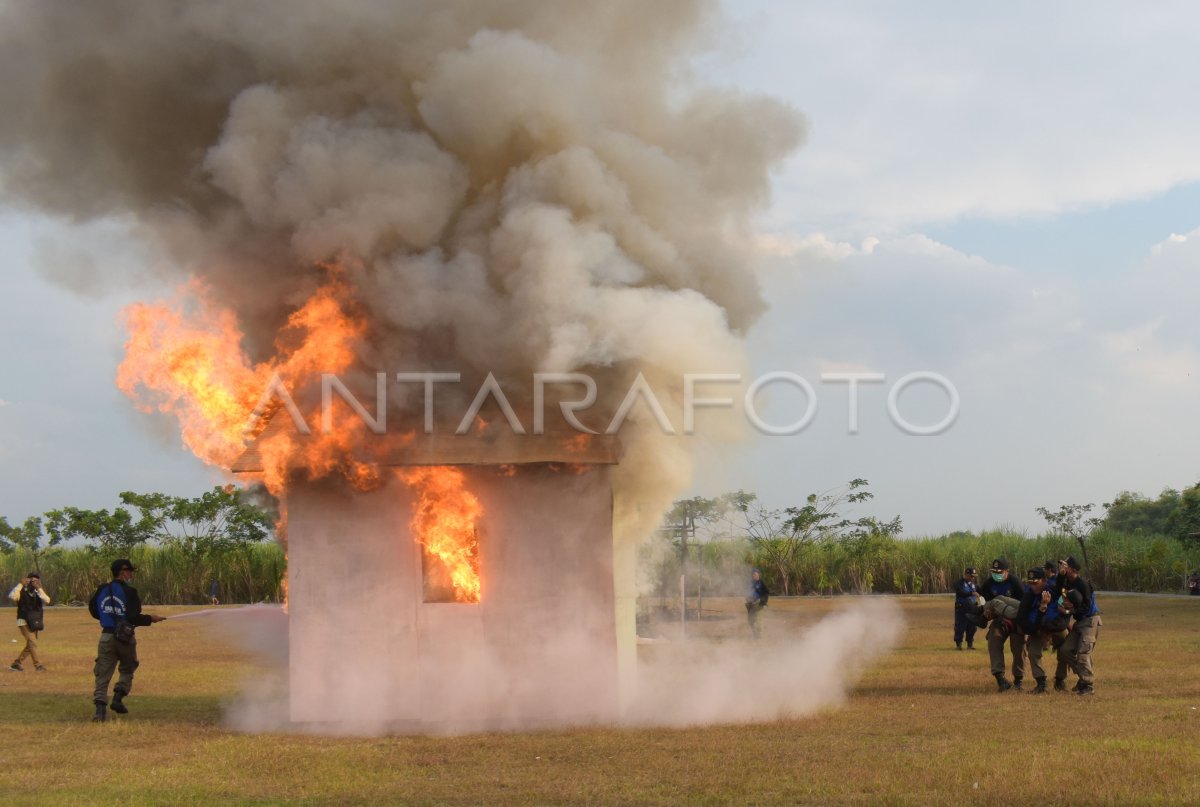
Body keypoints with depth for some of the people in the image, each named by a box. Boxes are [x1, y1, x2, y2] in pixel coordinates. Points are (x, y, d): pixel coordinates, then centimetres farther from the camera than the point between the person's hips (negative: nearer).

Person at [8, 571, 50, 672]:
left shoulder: (38, 593, 7)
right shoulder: (21, 592, -6)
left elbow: (47, 600, -12)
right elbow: (12, 596, -28)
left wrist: (39, 589, -21)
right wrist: (20, 584, -26)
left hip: (34, 623, 6)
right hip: (24, 622, -6)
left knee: (30, 645, 11)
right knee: (33, 643, -16)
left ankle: (16, 664, 22)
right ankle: (39, 665, -18)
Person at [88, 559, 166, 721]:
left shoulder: (102, 590, 4)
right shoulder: (129, 592, -12)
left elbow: (93, 610, 13)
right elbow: (134, 617, -18)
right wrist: (151, 619, -4)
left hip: (106, 637, 3)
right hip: (125, 638, -3)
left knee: (103, 673, 2)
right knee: (127, 670, 18)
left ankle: (100, 706, -12)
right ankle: (118, 698, 2)